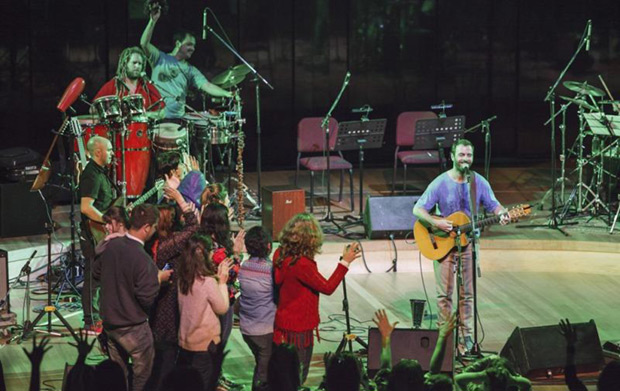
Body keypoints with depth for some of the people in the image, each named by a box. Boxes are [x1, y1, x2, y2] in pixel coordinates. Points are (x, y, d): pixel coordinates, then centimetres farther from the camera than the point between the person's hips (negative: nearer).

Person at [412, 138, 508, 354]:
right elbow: (417, 209, -10)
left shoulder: (479, 182, -2)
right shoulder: (440, 183, -10)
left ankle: (467, 338, 14)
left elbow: (493, 205, 7)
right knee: (444, 293, 1)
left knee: (468, 293, 6)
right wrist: (435, 223, -26)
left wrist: (502, 214, -16)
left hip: (468, 242, 2)